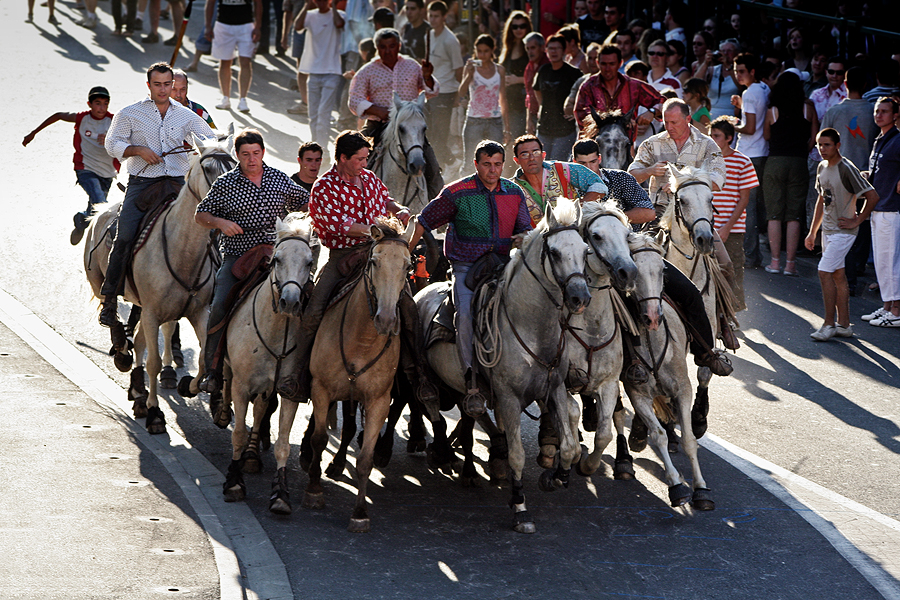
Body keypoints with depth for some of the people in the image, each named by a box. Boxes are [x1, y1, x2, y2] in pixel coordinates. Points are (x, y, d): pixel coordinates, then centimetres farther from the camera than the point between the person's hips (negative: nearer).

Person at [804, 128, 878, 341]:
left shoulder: (847, 169, -17)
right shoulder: (822, 167, 9)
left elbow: (873, 196, -18)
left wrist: (857, 221, -13)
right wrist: (812, 232, 20)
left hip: (843, 231, -8)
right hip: (828, 230, 8)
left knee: (825, 272, -13)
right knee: (838, 276, 11)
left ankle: (829, 324, -7)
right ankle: (843, 324, 16)